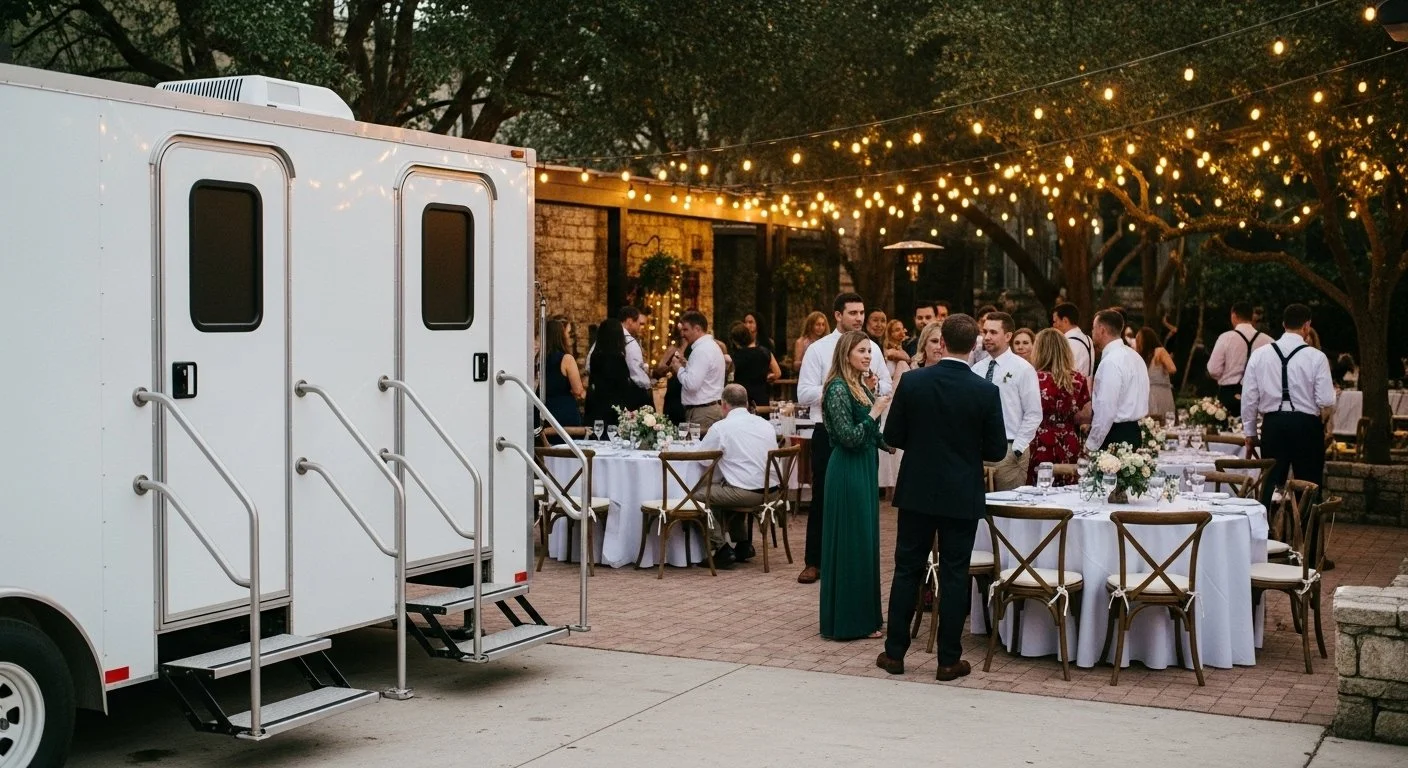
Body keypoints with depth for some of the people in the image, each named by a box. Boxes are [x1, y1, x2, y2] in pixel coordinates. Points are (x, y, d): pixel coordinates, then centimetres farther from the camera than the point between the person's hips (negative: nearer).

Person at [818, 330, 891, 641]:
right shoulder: (839, 389, -15)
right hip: (847, 472, -10)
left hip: (864, 469, 10)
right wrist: (875, 412, -17)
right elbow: (849, 437, -21)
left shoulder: (863, 387, 13)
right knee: (849, 543, -4)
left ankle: (863, 616, 21)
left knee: (866, 541, 13)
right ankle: (846, 621, 2)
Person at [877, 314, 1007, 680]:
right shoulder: (986, 391, -10)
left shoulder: (912, 381, -9)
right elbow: (997, 450, -4)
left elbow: (893, 436, -3)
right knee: (954, 575, 6)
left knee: (907, 571, 11)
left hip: (917, 491, 1)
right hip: (962, 496, -1)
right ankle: (949, 660, 10)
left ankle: (895, 653, 16)